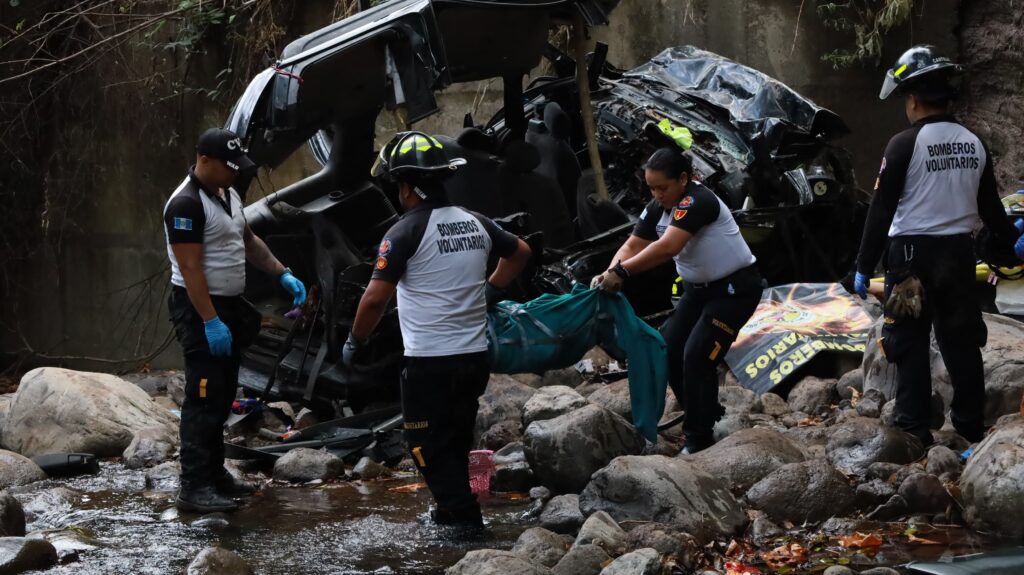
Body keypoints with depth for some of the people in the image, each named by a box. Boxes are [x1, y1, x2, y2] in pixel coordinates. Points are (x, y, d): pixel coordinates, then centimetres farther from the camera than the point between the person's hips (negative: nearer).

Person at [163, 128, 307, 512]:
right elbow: (190, 268, -23)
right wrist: (210, 322, -26)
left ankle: (214, 473, 23)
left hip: (229, 307, 10)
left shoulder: (228, 195, 11)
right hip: (199, 309, -10)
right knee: (204, 397, -12)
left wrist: (283, 274, 12)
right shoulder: (187, 204, -19)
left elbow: (248, 241, 24)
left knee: (223, 396, 14)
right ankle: (194, 488, -12)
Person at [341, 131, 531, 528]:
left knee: (430, 447, 4)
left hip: (430, 362, -7)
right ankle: (451, 510, 29)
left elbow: (375, 299, -17)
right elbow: (520, 252, 25)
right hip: (475, 357, 7)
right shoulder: (475, 223, 7)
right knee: (457, 442, 20)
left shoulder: (406, 232, -14)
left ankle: (464, 518, -1)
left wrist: (355, 342, -3)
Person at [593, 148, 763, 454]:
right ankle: (703, 413, 25)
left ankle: (699, 438, -6)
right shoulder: (657, 209, -3)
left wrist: (622, 271, -45)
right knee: (668, 349, 5)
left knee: (697, 356, -16)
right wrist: (611, 273, -27)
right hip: (699, 289, 9)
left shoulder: (698, 202, -30)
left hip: (735, 288, -9)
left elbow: (668, 247, -42)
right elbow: (632, 247, -7)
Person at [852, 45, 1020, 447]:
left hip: (913, 255, -5)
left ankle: (914, 432, -1)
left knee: (910, 344, 1)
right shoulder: (975, 145, 5)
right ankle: (971, 428, 18)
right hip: (958, 254, 5)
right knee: (961, 342, 13)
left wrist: (864, 267, -7)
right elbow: (990, 208, 14)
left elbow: (881, 211, -12)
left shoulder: (905, 144, -12)